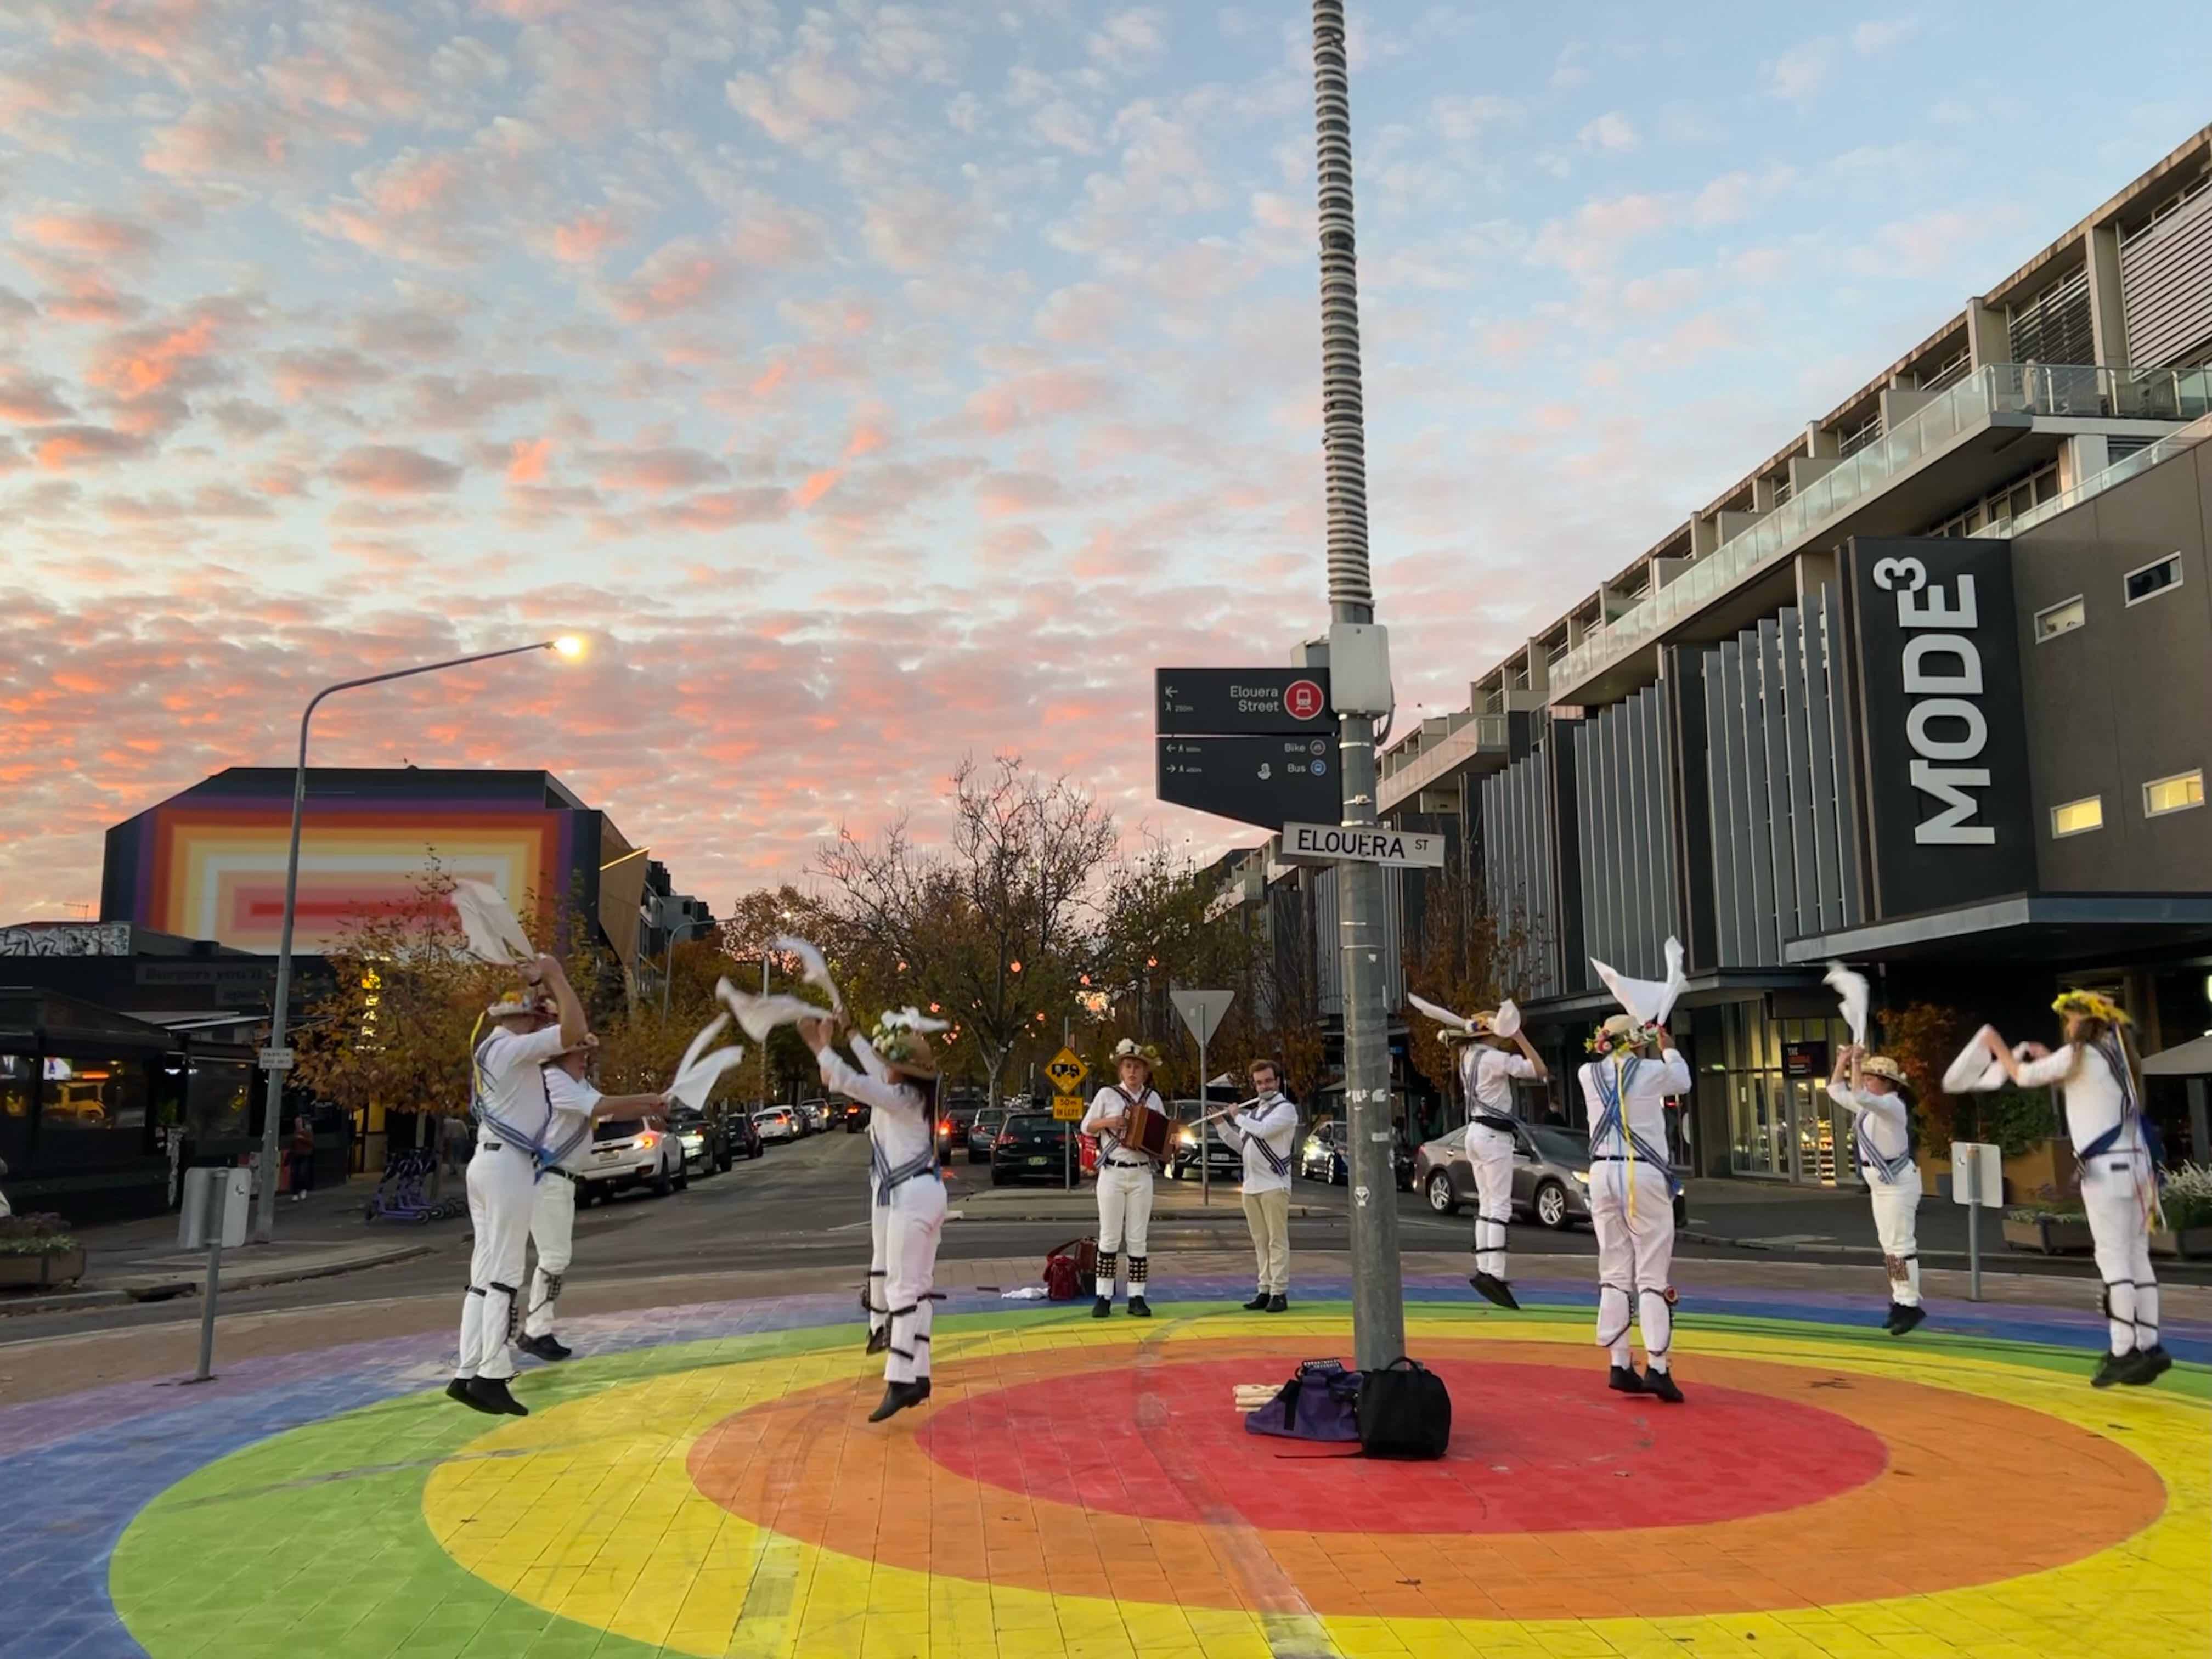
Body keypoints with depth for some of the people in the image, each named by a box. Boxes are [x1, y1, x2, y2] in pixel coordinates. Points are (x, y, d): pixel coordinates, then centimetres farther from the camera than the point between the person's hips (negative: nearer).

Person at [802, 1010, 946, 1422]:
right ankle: (918, 1374, 15)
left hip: (913, 1198, -10)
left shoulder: (899, 1098, -15)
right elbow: (874, 1068, 27)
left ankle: (900, 1381, -13)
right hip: (925, 1194, 10)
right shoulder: (912, 1093, 11)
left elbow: (849, 1080, -23)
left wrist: (818, 1044, -10)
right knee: (919, 1287, 11)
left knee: (902, 1289, -11)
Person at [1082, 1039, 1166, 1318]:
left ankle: (1136, 1297, 8)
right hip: (1112, 1173, -2)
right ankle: (1104, 1297, 5)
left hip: (1142, 1174, 2)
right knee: (1109, 1237, 0)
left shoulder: (1154, 1098, 8)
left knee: (1138, 1239, 4)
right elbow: (1086, 1127, 4)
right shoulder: (1107, 1094, 0)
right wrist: (1109, 1122, -14)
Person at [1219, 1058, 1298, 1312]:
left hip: (1274, 1184, -7)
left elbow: (1263, 1130, -20)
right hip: (1250, 1185, 7)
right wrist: (1222, 1124, 11)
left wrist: (1237, 1117, -6)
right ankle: (1265, 1290, 11)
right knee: (1260, 1241, 8)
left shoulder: (1286, 1109, -5)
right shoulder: (1253, 1111, 19)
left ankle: (1279, 1293, -4)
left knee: (1277, 1241, -5)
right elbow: (1241, 1145, 22)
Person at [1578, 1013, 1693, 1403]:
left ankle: (1619, 1366, 10)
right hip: (1644, 1175, -4)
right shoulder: (1652, 1072, -4)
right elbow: (1683, 1080, 19)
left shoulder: (1589, 1074, 5)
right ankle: (1657, 1367, -7)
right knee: (1653, 1274, -2)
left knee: (1614, 1272, 9)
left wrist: (1609, 1043, 42)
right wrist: (1669, 1049, 36)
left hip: (1603, 1174, 4)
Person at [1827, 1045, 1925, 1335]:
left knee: (1900, 1245, -10)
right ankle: (1900, 1300, 19)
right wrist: (1843, 1061, 7)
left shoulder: (1892, 1105, -17)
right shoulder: (1869, 1106, 11)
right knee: (1889, 1245, 13)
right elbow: (1837, 1092, 17)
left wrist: (1856, 1062, -26)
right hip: (1881, 1184, 10)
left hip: (1898, 1183, -10)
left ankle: (1910, 1305, -7)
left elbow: (1858, 1095, -33)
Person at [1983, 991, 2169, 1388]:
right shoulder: (2117, 1055, 15)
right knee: (2137, 1259, 8)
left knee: (2114, 1260, -8)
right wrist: (2049, 1059, 30)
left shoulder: (2079, 1055, -7)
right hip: (2135, 1163, 8)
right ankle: (2149, 1347, 9)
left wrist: (1995, 1044, 16)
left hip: (2105, 1169, -8)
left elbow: (2024, 1076, 1)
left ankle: (2123, 1351, -9)